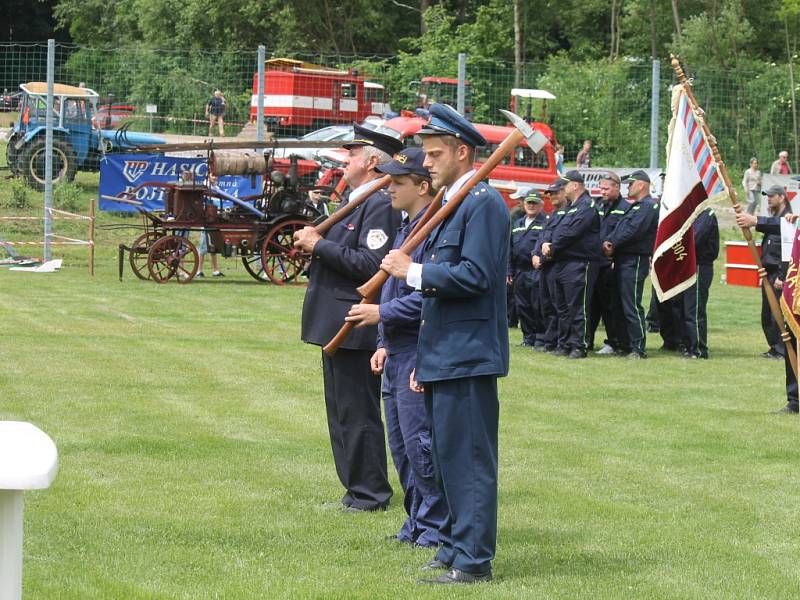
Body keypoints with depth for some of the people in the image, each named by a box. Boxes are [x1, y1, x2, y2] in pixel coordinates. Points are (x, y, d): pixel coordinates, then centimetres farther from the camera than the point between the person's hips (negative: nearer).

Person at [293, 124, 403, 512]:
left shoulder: (381, 204, -15)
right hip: (338, 326, 11)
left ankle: (370, 494, 2)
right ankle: (357, 486, 23)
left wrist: (321, 245, -19)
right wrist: (313, 245, 3)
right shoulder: (355, 200, 17)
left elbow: (370, 264, -25)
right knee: (342, 412, 16)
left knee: (358, 413, -5)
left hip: (355, 328, -11)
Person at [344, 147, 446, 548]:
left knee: (420, 443, -6)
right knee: (401, 444, 14)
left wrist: (382, 313, -15)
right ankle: (417, 522, 22)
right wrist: (384, 344, 16)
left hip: (420, 355, -10)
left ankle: (436, 526, 2)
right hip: (398, 354, 10)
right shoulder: (407, 229, 17)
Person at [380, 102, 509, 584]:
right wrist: (424, 359, 20)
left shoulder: (484, 203, -13)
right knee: (449, 456, 15)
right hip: (445, 356, 10)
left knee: (468, 458, -7)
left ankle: (473, 562, -4)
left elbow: (474, 276, -22)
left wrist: (412, 271, -14)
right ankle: (455, 549, 22)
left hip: (468, 358, -10)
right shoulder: (449, 204, 19)